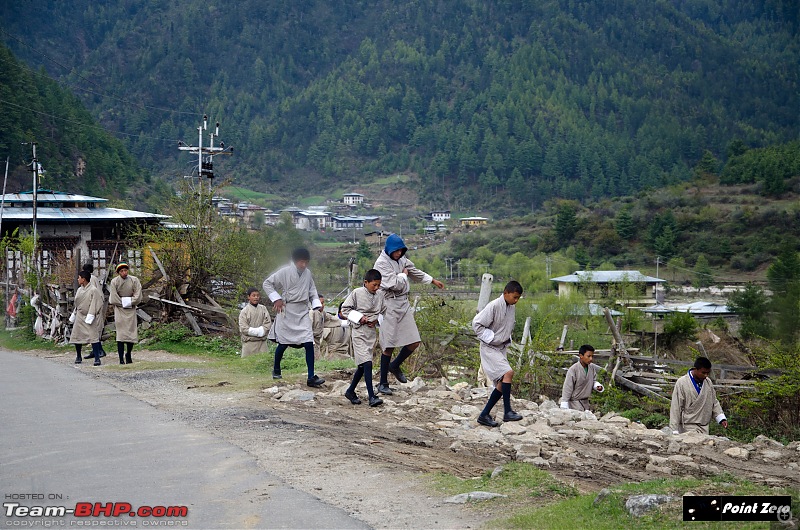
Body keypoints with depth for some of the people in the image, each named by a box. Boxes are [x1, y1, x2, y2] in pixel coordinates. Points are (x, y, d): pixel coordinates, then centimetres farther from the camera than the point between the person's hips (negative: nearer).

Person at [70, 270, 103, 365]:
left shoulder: (93, 290, -9)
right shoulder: (79, 290, 11)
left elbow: (95, 304, -12)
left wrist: (90, 316, -18)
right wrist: (73, 315, 19)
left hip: (88, 317, -7)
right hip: (79, 316, 7)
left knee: (92, 336, -15)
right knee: (77, 336, 8)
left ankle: (97, 358, -16)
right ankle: (78, 357, 25)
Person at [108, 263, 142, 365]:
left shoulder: (134, 280, -3)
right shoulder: (114, 282, -6)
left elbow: (138, 297, -6)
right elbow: (113, 299, -7)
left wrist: (129, 302, -12)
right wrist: (123, 303, -7)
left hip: (131, 309, 2)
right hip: (119, 309, -2)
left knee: (132, 332, 1)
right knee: (120, 334, -8)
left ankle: (128, 355, 22)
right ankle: (121, 359, -8)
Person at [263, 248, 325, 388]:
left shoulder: (308, 273, 6)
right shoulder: (285, 272, -9)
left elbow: (312, 290, 18)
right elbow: (267, 283, -3)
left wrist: (317, 303, 3)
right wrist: (276, 299, -12)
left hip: (302, 313, 4)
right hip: (287, 311, -4)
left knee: (309, 343, -8)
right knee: (283, 343, 7)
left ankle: (311, 377, -8)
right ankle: (276, 369, 34)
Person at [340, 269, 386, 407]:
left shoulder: (380, 295, 7)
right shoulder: (357, 293, -8)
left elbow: (383, 311, 18)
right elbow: (345, 309, -4)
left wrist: (376, 320, -2)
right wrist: (360, 318, -14)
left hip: (372, 332, 6)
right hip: (359, 331, -6)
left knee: (363, 365, 11)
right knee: (367, 363, -14)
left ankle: (350, 391, 27)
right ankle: (371, 397, -16)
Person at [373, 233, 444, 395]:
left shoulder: (402, 259, 12)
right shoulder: (382, 263, -13)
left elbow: (415, 272, 30)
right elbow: (394, 284, -21)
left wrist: (433, 281, 40)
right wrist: (403, 274, -2)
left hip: (404, 303, 7)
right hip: (390, 304, -7)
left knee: (414, 342, 4)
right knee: (389, 346, -5)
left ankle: (395, 366, 30)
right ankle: (383, 383, 7)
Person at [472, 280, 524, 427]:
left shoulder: (511, 308, 7)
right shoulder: (494, 306, -18)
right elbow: (477, 323, -17)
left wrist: (507, 339, 8)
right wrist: (491, 338, -18)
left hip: (501, 349, 8)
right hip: (489, 348, -8)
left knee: (502, 384, 4)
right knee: (508, 372, -24)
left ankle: (485, 415, 12)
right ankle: (507, 412, -20)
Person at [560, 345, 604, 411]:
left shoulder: (592, 368, -1)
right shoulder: (573, 370, -19)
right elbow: (567, 389, -15)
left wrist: (597, 386, -9)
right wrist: (564, 408, -15)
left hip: (585, 402, 6)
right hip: (575, 403, -6)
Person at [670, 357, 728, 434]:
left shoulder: (708, 383, 6)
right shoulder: (682, 383, -9)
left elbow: (714, 403, 17)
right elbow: (675, 408, -8)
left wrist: (722, 419, 3)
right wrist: (674, 431, -10)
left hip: (704, 428, 5)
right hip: (688, 427, -5)